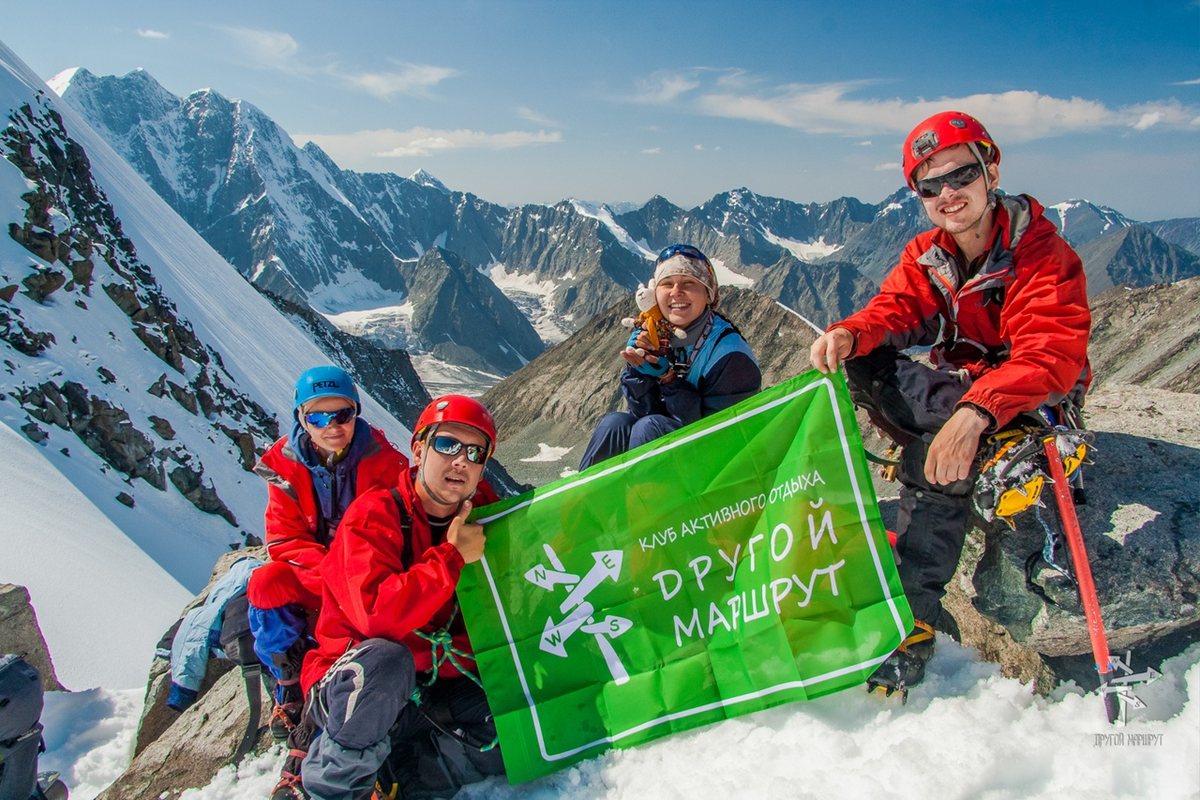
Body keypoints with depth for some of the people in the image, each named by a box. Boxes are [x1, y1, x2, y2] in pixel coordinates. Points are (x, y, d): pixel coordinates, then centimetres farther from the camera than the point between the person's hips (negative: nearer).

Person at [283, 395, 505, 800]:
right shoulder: (373, 516, -15)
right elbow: (377, 615, -30)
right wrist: (452, 556, -25)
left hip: (433, 695, 5)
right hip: (349, 688, -5)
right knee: (384, 659, -37)